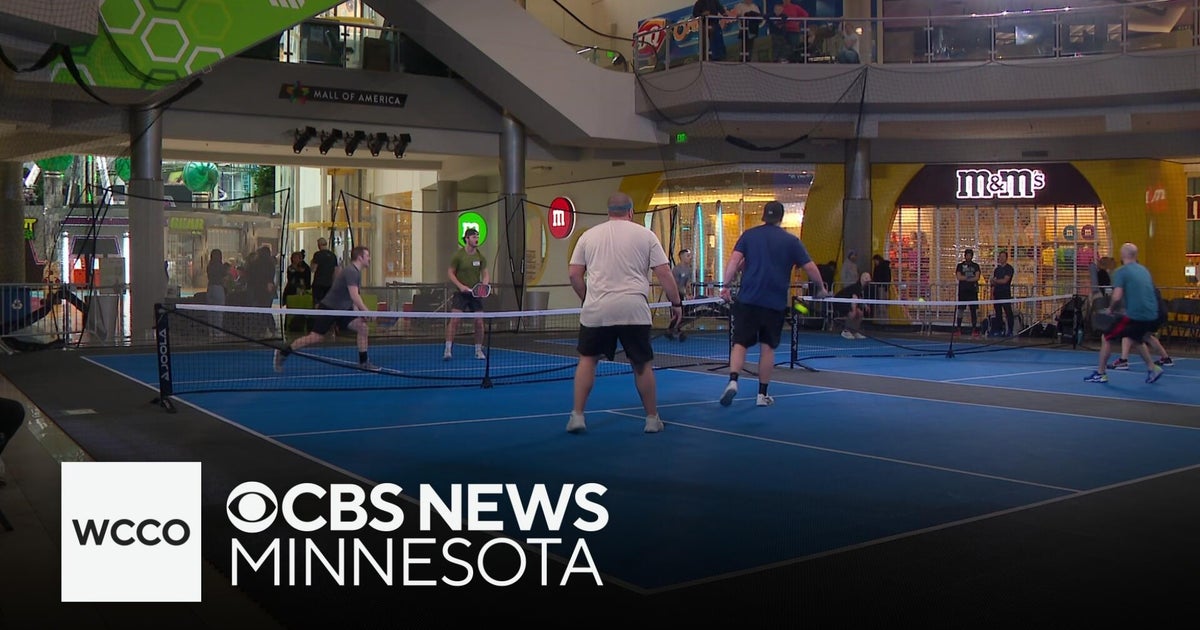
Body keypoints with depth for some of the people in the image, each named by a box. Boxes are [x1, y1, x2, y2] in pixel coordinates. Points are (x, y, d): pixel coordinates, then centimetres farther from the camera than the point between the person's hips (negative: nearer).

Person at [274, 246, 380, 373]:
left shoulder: (356, 272, 10)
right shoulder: (351, 271, -21)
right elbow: (354, 296, -30)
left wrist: (356, 309, 7)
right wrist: (367, 312, -26)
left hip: (343, 309, 9)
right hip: (328, 308, -9)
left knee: (362, 326, -5)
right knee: (314, 338, -7)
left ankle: (363, 362, 1)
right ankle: (283, 353, 9)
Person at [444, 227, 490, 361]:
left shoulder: (481, 256, 4)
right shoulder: (458, 255, -6)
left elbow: (485, 273, 8)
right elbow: (450, 273, -2)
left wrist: (484, 284, -13)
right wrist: (460, 286, -15)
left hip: (476, 293, 3)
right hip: (461, 293, -3)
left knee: (479, 321, 0)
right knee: (454, 319, -14)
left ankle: (479, 350, 14)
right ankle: (448, 349, -9)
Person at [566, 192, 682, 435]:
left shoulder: (589, 235, 11)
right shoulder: (645, 235, 6)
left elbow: (574, 273, 10)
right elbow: (664, 272, 1)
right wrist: (676, 303, 10)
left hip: (596, 310, 1)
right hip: (634, 310, -1)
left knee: (587, 359, 17)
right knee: (642, 365, 11)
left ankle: (577, 416, 14)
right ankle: (652, 419, 21)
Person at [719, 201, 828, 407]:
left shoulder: (749, 235, 6)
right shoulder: (791, 241, 3)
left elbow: (734, 260, -4)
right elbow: (810, 267, 2)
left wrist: (726, 285, -4)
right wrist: (821, 289, 16)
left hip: (747, 299, 0)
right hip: (775, 303, 0)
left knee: (740, 343, 4)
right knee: (767, 347, 8)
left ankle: (733, 381, -18)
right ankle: (762, 394, 12)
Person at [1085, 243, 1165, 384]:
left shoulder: (1121, 272, -7)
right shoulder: (1144, 270, 15)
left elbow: (1117, 297, -17)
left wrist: (1110, 309, 1)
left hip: (1135, 316, -7)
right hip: (1152, 316, 7)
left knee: (1106, 337, 8)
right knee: (1136, 338, 34)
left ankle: (1100, 374, 11)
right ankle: (1152, 369, 28)